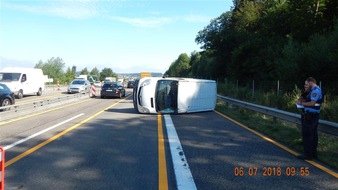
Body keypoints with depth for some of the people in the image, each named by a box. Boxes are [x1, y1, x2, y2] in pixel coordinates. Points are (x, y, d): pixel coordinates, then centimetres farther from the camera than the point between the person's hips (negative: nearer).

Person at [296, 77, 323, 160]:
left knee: (307, 135, -5)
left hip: (309, 117, -11)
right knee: (313, 135, 14)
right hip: (313, 116, 11)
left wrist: (302, 103, -11)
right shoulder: (315, 90, 18)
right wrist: (303, 100, 6)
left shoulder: (315, 90, -15)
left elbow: (312, 103, -23)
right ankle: (313, 153, 23)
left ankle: (308, 155, -1)